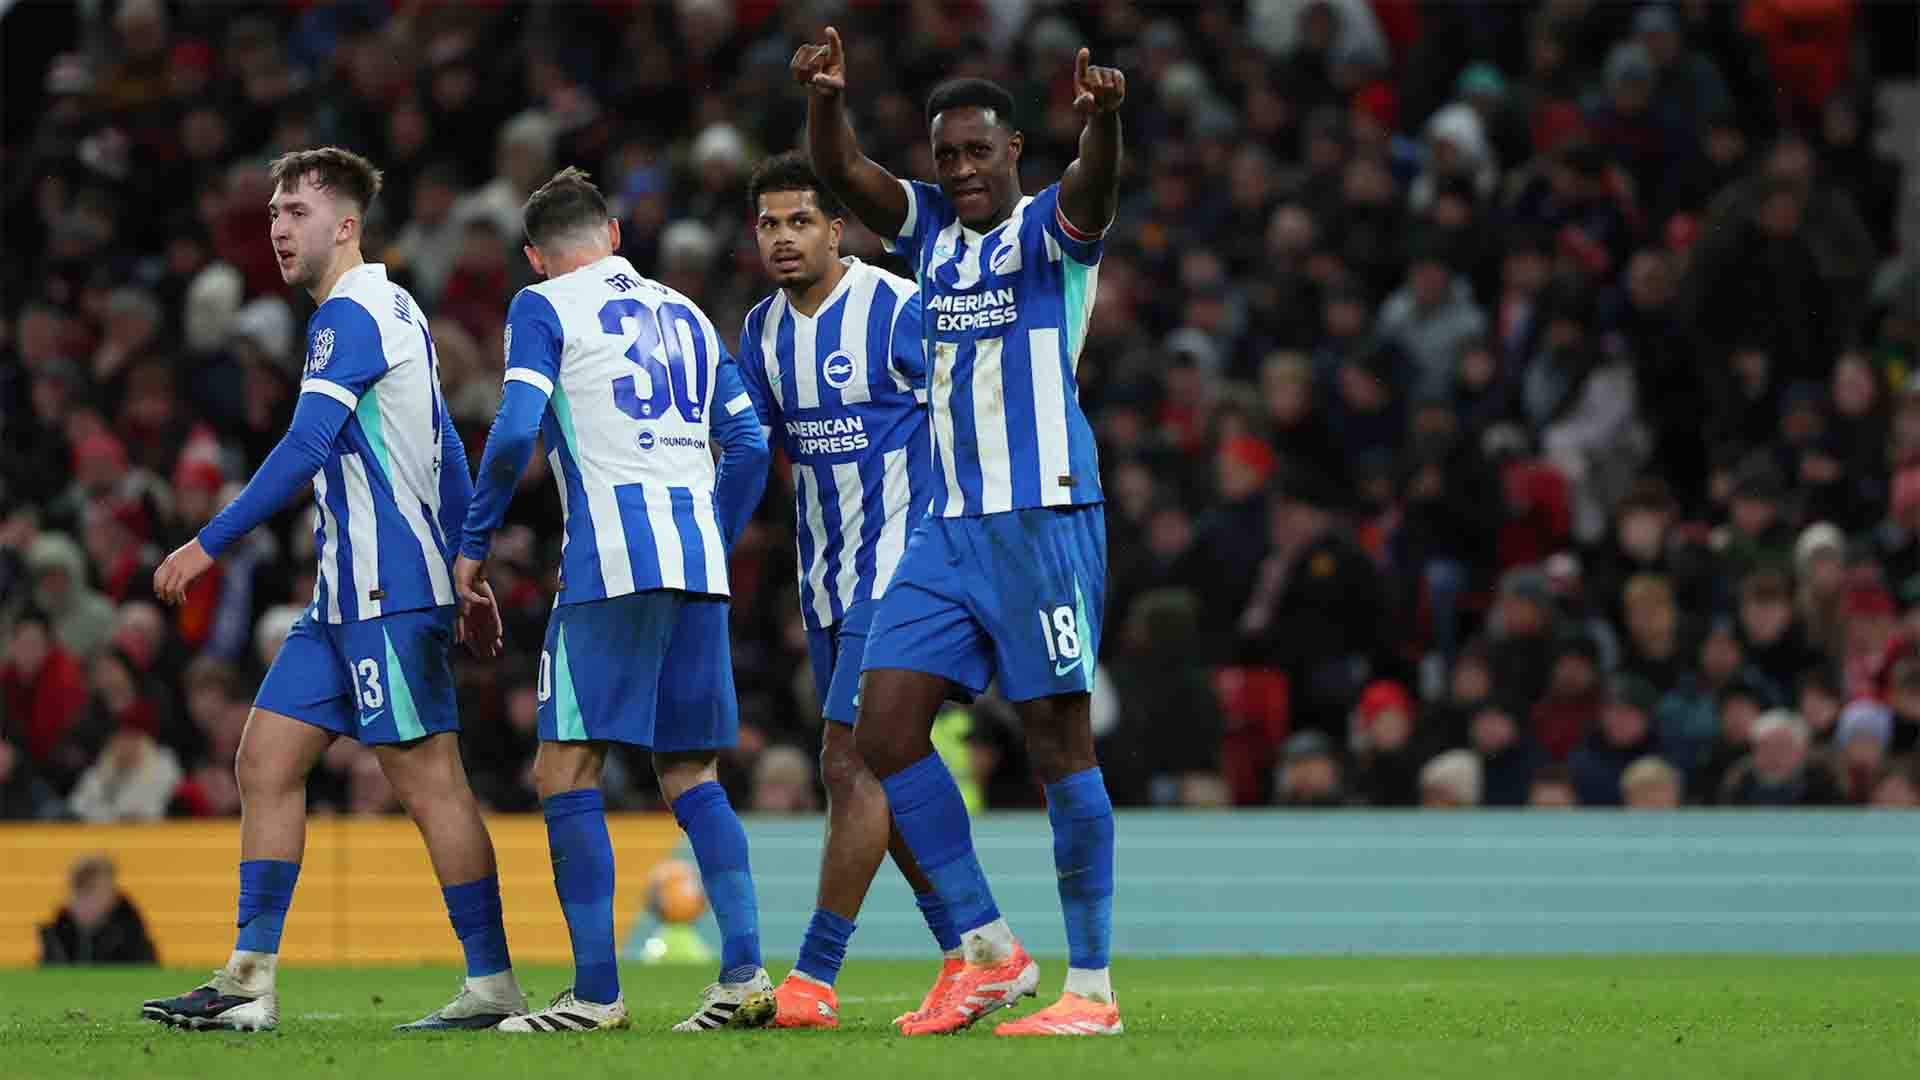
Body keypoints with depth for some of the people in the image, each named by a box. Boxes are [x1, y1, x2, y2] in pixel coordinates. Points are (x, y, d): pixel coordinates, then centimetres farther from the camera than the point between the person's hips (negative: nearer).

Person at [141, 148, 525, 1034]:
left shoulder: (352, 314, -12)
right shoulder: (388, 311, 19)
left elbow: (304, 448, -20)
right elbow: (449, 459, 23)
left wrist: (210, 544, -17)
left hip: (389, 594, -10)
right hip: (347, 595, 10)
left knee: (428, 780, -7)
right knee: (265, 761, 6)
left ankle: (493, 984, -3)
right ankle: (250, 983, 5)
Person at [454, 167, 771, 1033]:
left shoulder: (544, 307, 4)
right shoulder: (684, 314, 22)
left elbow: (515, 432, -8)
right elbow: (748, 445, 19)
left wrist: (473, 544, 2)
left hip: (612, 562, -6)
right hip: (698, 562, 6)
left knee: (566, 771, -3)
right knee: (690, 773, 12)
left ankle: (596, 991, -9)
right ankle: (744, 972, 1)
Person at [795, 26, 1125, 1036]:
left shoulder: (1047, 227, -3)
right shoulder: (930, 226, 13)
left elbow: (1094, 187, -25)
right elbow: (840, 171, 0)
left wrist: (1102, 118, -48)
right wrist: (826, 97, -21)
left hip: (1042, 517, -7)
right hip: (948, 525, 7)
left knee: (1058, 740, -5)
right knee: (885, 729, 0)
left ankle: (1090, 987, -2)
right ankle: (990, 951, 8)